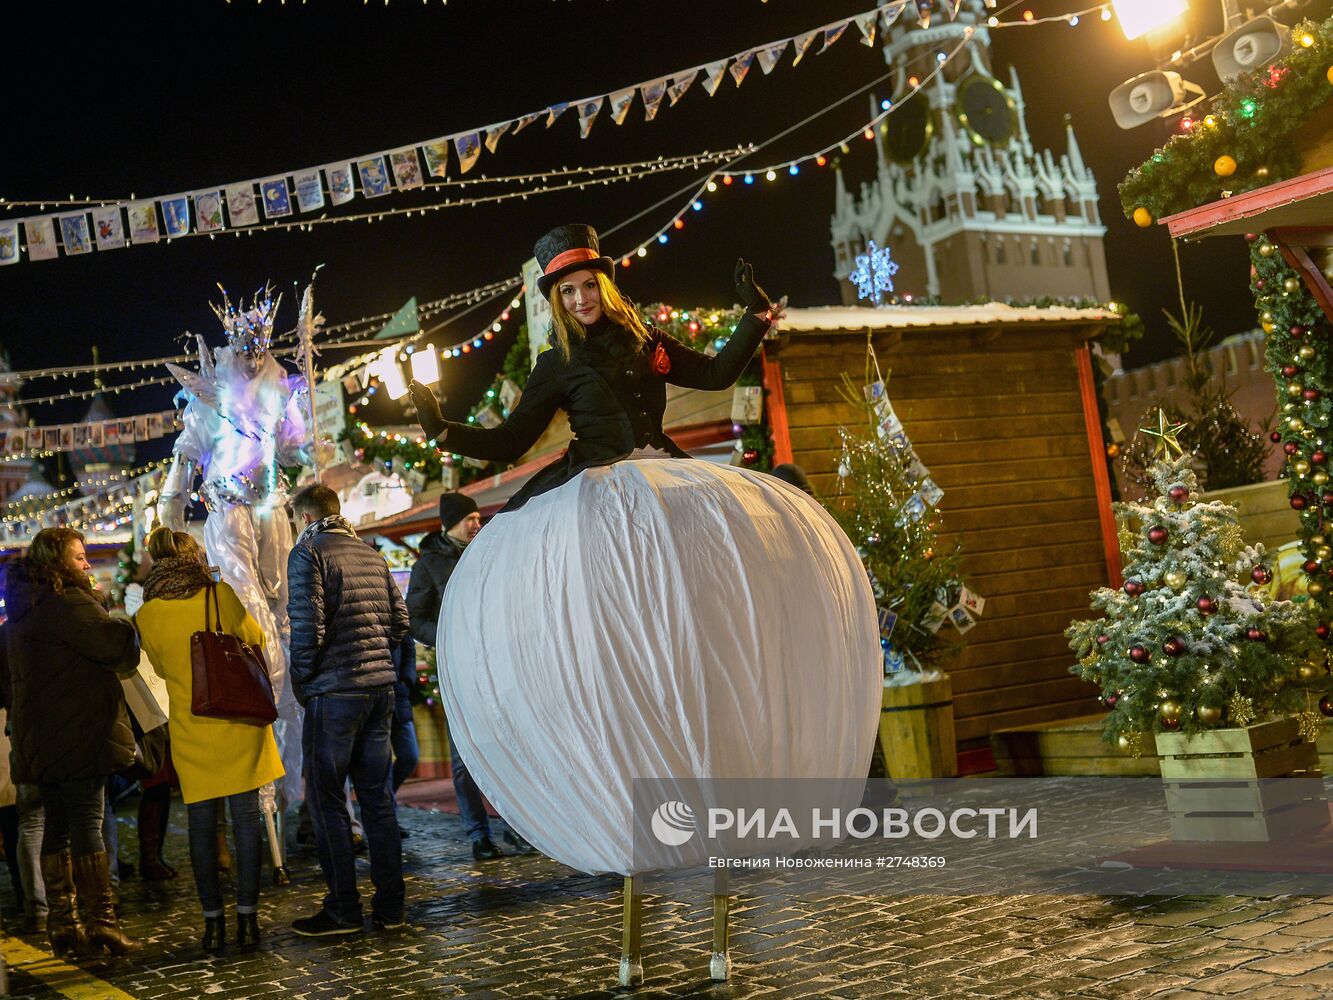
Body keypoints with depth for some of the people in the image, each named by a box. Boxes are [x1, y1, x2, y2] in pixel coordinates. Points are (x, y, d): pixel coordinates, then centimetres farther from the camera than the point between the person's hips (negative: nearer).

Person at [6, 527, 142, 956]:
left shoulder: (22, 609, 17)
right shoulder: (66, 603, -14)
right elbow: (116, 645, -20)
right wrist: (128, 627, 0)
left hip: (40, 737, 9)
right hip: (79, 732, -9)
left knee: (56, 825, 11)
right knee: (88, 822, -8)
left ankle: (61, 922, 14)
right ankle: (101, 920, -7)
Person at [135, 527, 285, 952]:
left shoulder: (148, 616, -2)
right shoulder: (220, 595, -6)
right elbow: (257, 641, 8)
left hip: (190, 731, 1)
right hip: (237, 724, -1)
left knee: (202, 824, 8)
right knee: (246, 817, 5)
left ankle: (212, 920, 10)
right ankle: (247, 917, 5)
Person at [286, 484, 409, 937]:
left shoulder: (308, 552, -6)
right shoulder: (371, 554, 14)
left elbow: (308, 626, -15)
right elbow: (399, 619, 13)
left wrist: (301, 683, -3)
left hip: (334, 691, -7)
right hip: (381, 687, 7)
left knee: (326, 798, 2)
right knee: (378, 797, 11)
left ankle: (343, 909, 5)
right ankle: (390, 904, 15)